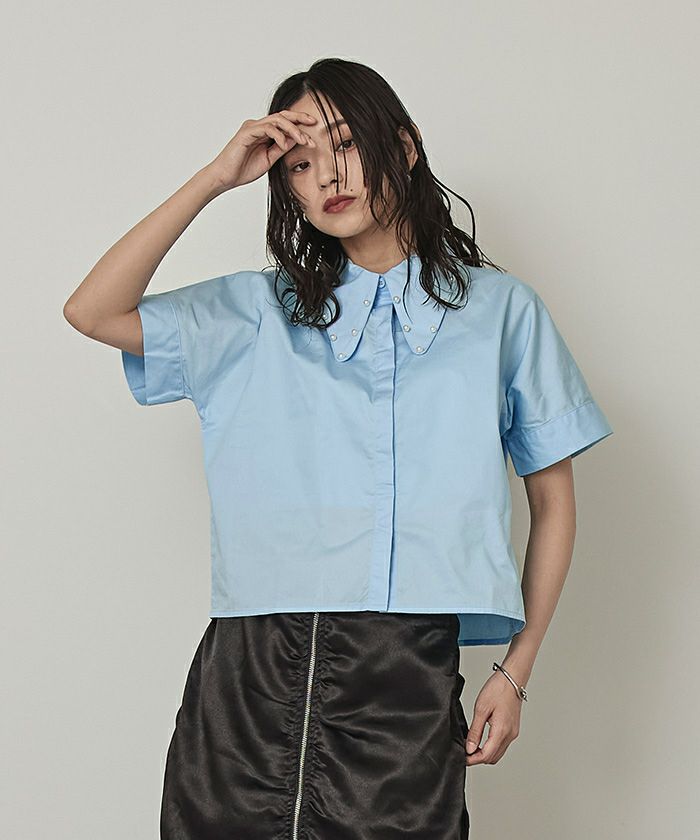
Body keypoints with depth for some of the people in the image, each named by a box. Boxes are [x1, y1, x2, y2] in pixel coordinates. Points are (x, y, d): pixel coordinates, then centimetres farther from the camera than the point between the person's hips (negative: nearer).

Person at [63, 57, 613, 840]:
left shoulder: (501, 309, 10)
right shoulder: (262, 313, 13)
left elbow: (553, 500, 12)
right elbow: (93, 312, 3)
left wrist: (516, 670, 5)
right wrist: (215, 178, 2)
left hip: (408, 673, -1)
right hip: (250, 666, 2)